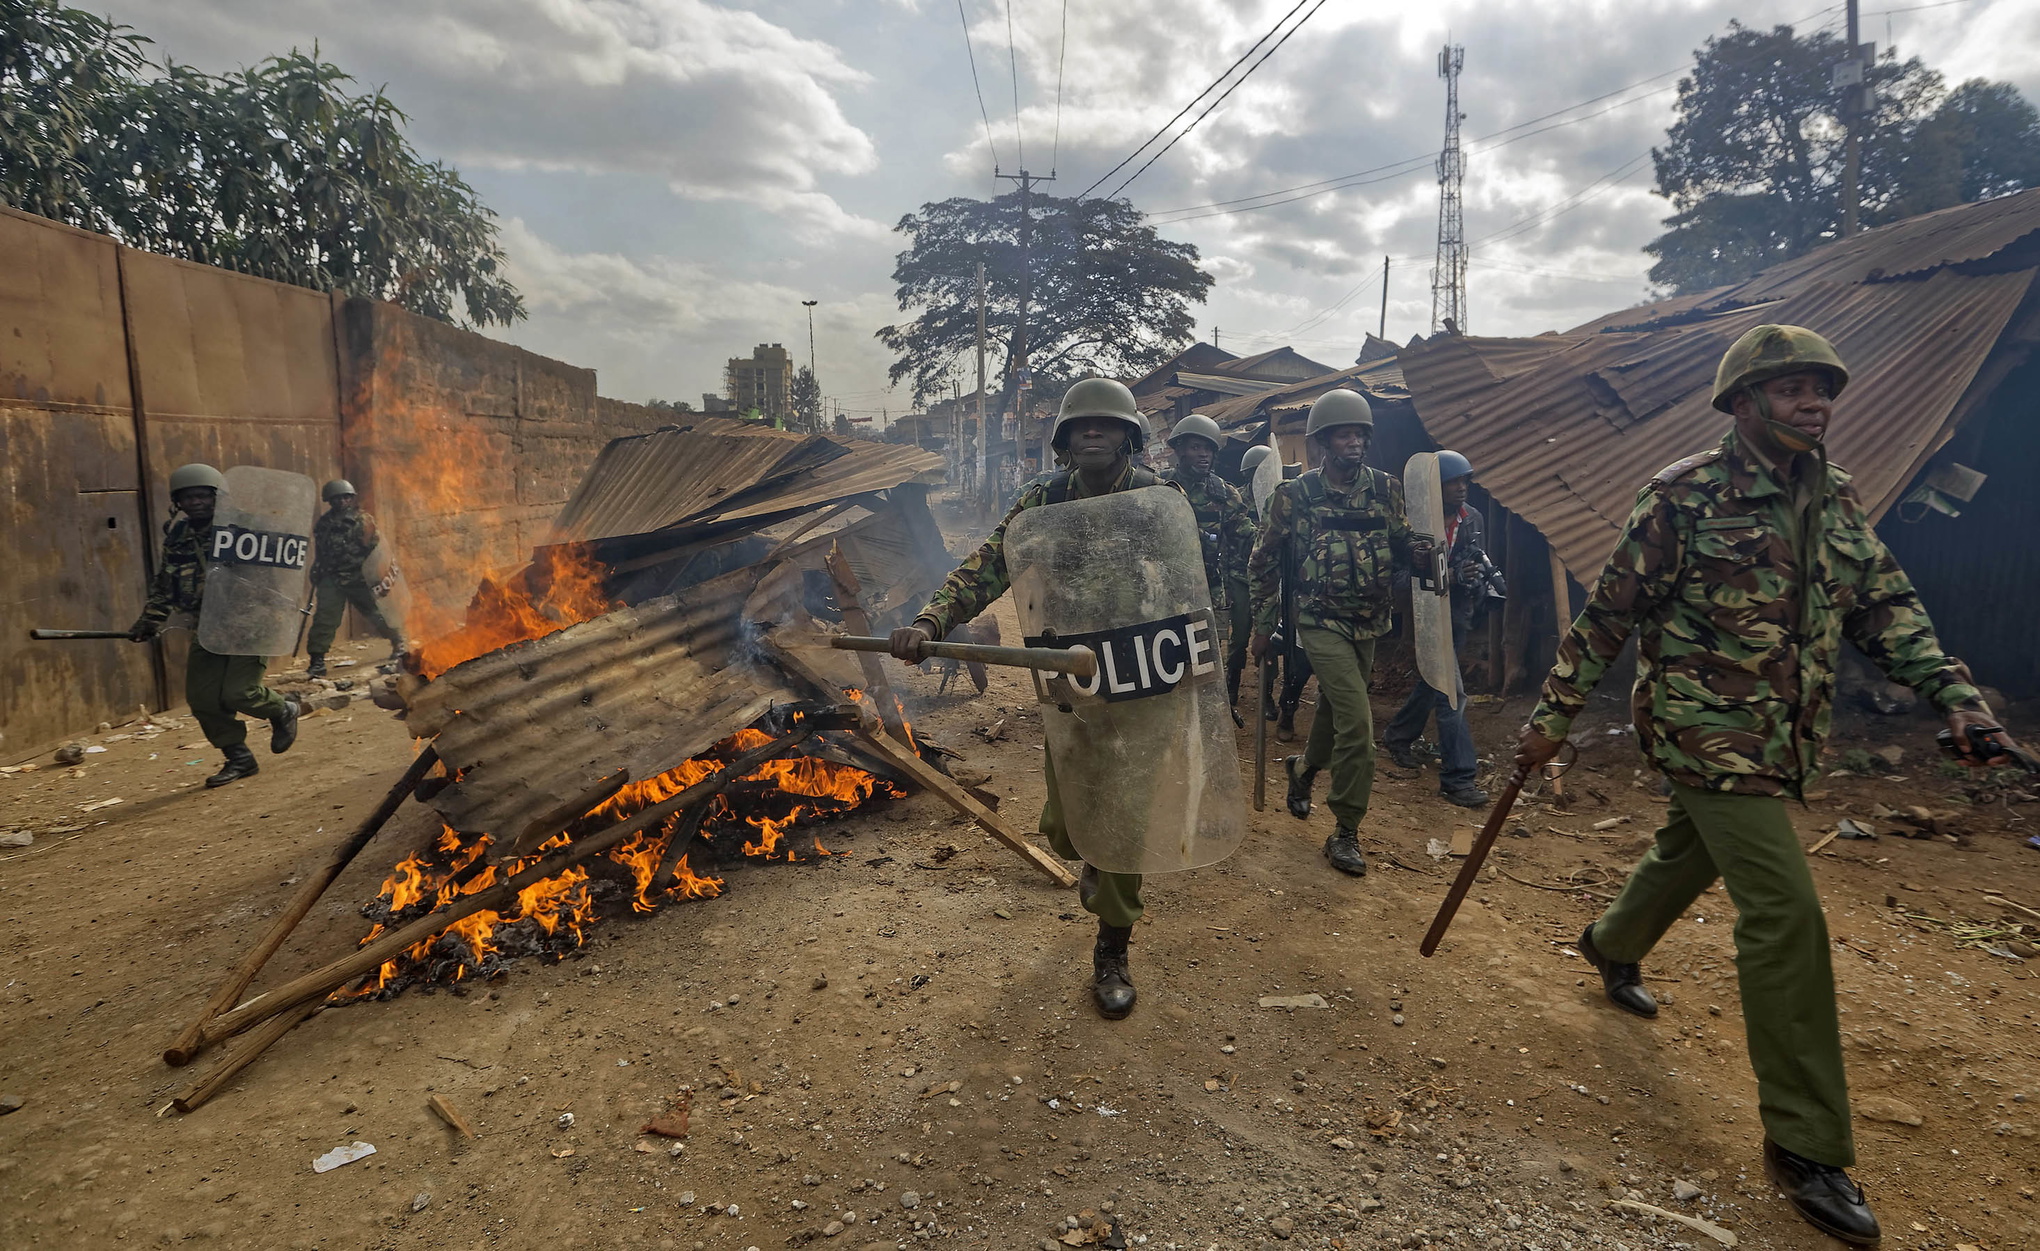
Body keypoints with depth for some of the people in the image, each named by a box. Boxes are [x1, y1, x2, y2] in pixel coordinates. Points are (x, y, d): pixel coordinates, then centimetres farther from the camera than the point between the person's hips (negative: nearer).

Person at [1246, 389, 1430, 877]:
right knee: (1357, 722, -15)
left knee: (1335, 709, 20)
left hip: (1369, 621, 5)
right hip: (1321, 621, -5)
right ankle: (1345, 833, -2)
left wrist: (1415, 551, -12)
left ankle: (1303, 767, 52)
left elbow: (1400, 544, 13)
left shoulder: (1385, 489, 2)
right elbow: (1265, 563, -1)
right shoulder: (1295, 495, -8)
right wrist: (1263, 627, 1)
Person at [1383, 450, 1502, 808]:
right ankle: (1457, 779, -8)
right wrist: (1452, 577, -30)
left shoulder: (1472, 519, 6)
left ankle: (1398, 735, 44)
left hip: (1459, 616, 8)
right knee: (1448, 693, -11)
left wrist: (1480, 576, -2)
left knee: (1432, 682, 21)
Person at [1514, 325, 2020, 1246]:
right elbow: (1608, 613, -10)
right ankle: (1805, 1144, -2)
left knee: (1690, 854, 25)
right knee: (1785, 912, -12)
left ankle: (1611, 945, 55)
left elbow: (1885, 606, 9)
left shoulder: (1835, 498, 7)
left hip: (1785, 742, 7)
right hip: (1706, 733, -7)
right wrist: (1553, 716, -8)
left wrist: (1955, 695, -6)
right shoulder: (1685, 496, -13)